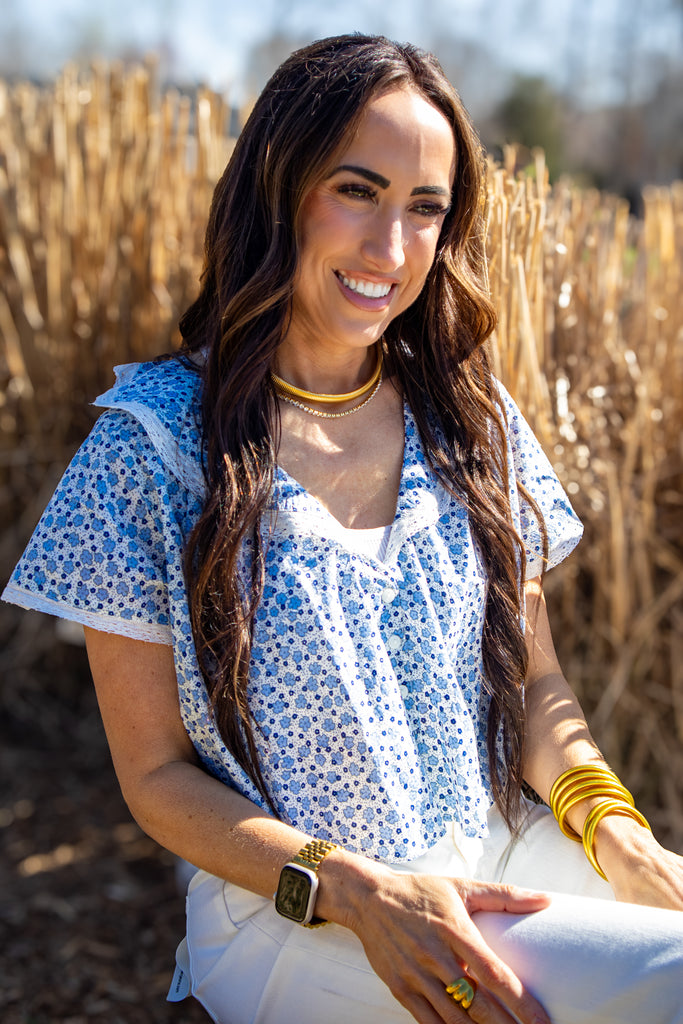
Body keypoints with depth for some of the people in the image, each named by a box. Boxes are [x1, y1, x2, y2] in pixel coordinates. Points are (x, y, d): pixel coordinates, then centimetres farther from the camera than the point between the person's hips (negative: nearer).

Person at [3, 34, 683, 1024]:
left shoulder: (476, 422, 3)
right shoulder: (150, 450, -9)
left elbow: (535, 685, 9)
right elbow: (157, 773, -5)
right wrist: (354, 889, -19)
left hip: (500, 860, 5)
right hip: (288, 907, -5)